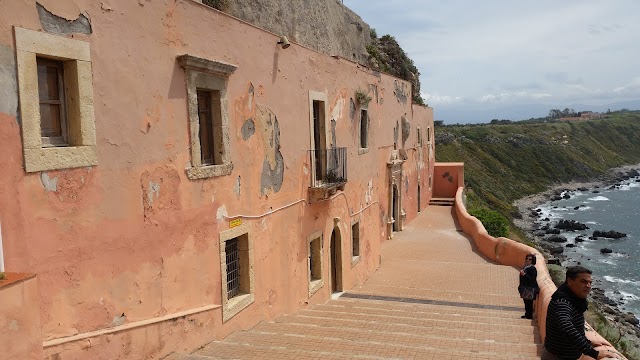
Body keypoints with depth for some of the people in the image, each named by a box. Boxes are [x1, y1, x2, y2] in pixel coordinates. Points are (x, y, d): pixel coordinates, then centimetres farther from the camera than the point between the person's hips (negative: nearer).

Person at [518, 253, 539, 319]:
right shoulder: (525, 267, 12)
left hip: (530, 289, -8)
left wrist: (524, 274, -27)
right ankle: (527, 314, 21)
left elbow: (532, 279, -20)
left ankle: (529, 315, 4)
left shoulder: (532, 268, -13)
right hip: (525, 288, 8)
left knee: (529, 303, -3)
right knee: (526, 302, 13)